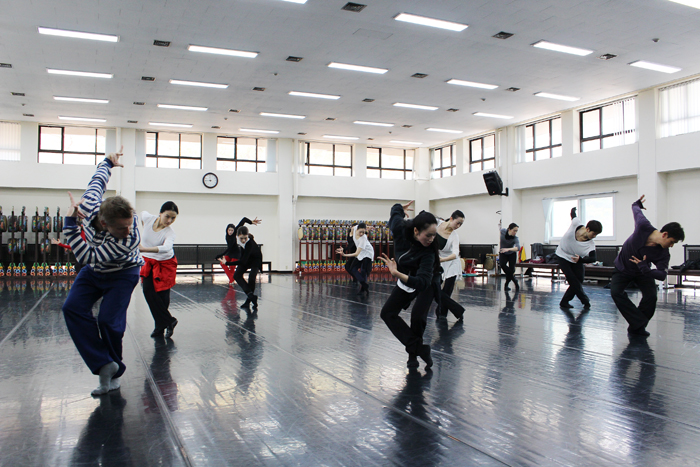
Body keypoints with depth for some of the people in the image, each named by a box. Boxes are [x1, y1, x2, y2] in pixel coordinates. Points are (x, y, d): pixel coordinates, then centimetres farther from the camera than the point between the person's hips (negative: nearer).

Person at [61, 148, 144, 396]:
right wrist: (108, 161, 17)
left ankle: (114, 373, 9)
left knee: (108, 320, -15)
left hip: (122, 273, -5)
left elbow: (89, 257, -40)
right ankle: (105, 364, -13)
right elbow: (98, 179, -6)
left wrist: (70, 223, -39)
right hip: (94, 271, 6)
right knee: (73, 308, -12)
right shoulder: (89, 204, -28)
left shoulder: (130, 240, -41)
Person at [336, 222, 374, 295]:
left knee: (363, 272, -11)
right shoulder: (355, 228, -25)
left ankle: (363, 289, 3)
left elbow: (356, 254, -44)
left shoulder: (363, 239, -39)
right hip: (360, 253, 7)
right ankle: (365, 286, 5)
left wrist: (344, 255, -54)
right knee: (353, 269, 1)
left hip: (367, 254, -7)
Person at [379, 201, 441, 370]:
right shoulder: (400, 228, -28)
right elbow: (396, 210, -5)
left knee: (418, 316, -23)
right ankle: (418, 348, -7)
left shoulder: (428, 251, -37)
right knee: (388, 313, -2)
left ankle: (413, 353, 5)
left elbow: (422, 282, -49)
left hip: (426, 282, -5)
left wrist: (397, 274, -61)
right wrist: (400, 208, 19)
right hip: (406, 279, 5)